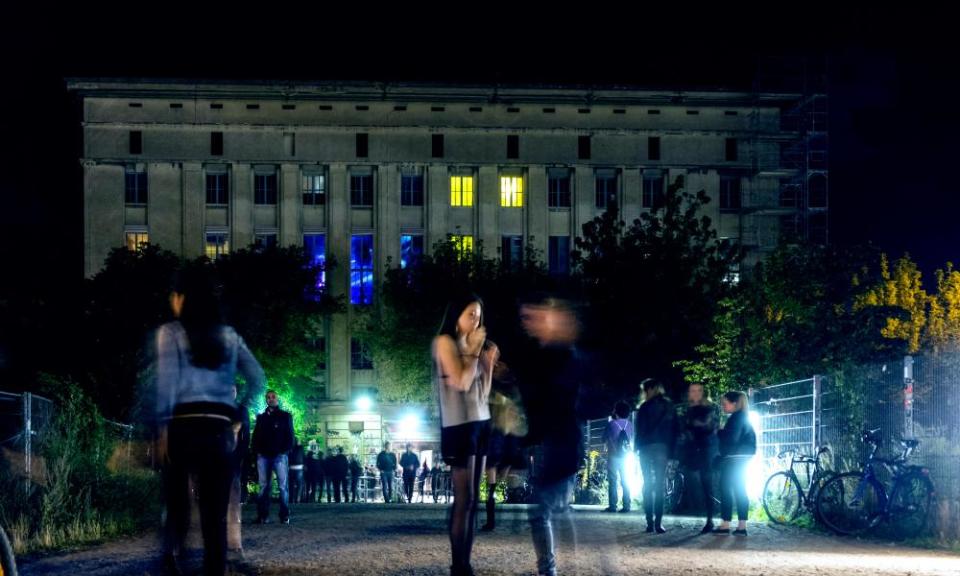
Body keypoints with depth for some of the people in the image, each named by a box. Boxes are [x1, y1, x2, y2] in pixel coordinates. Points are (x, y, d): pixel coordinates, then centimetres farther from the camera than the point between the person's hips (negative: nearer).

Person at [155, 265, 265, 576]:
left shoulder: (170, 332, 4)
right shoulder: (229, 335, 15)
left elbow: (167, 382, -7)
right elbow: (257, 379, 9)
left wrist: (163, 430, -7)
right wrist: (238, 419, 13)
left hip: (185, 425, -2)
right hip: (222, 428, 2)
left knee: (177, 503, 7)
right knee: (216, 515, 3)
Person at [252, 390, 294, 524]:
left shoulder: (285, 416, 9)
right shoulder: (261, 417, 17)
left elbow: (290, 435, 5)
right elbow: (256, 435, 15)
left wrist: (286, 450, -7)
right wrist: (256, 451, 1)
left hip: (279, 455, -3)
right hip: (263, 456, 3)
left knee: (283, 486, -5)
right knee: (264, 487, 0)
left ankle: (285, 515, -5)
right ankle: (263, 515, -1)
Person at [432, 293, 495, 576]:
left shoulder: (470, 345, 17)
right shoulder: (445, 342, -4)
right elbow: (462, 382, -16)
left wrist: (489, 362, 8)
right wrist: (475, 349, -7)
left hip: (480, 424, 8)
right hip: (459, 425, -8)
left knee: (473, 499, 4)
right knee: (464, 499, -11)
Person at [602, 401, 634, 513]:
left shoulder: (611, 424, -7)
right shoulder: (629, 425, 2)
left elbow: (604, 440, 1)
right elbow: (632, 440, 12)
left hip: (613, 456, -3)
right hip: (626, 456, 3)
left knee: (612, 481, -2)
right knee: (625, 482, 7)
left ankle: (612, 505, -8)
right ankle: (626, 505, 0)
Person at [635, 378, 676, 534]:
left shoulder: (645, 407, -6)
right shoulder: (669, 407, 7)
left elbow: (640, 430, -8)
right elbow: (674, 430, 7)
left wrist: (638, 447, 0)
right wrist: (670, 450, 9)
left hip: (647, 448, -3)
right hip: (663, 449, 3)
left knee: (647, 485, 4)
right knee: (660, 485, 3)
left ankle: (650, 522, -1)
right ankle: (658, 522, -7)